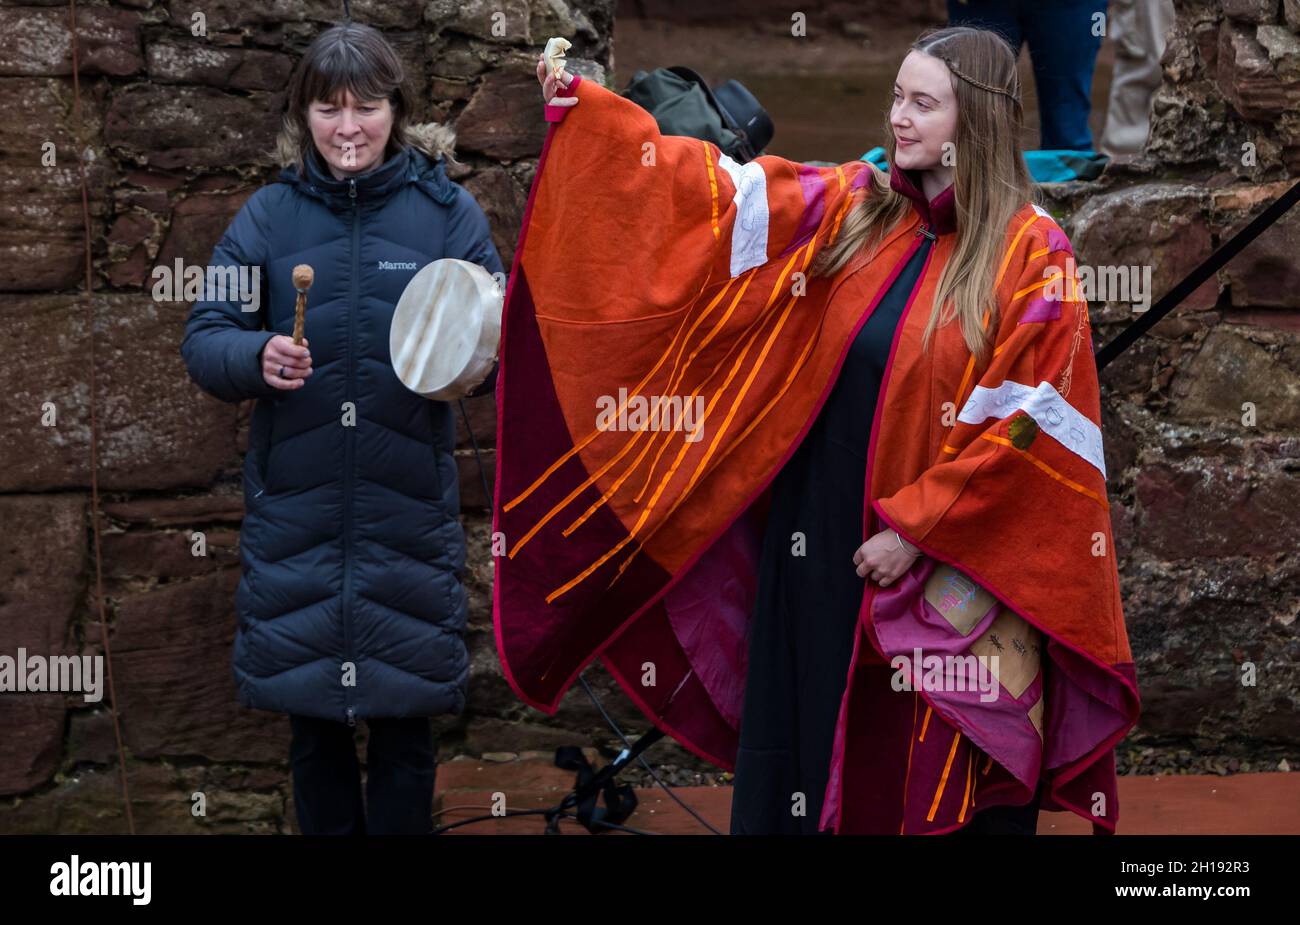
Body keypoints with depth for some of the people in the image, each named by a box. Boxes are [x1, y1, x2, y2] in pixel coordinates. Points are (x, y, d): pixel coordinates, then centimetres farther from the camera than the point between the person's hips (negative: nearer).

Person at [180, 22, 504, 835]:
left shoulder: (447, 210, 0)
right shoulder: (270, 214, 3)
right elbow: (203, 341, 1)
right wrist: (255, 356, -20)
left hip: (409, 512, -1)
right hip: (294, 511, 1)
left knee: (404, 726, 8)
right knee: (313, 725, 10)